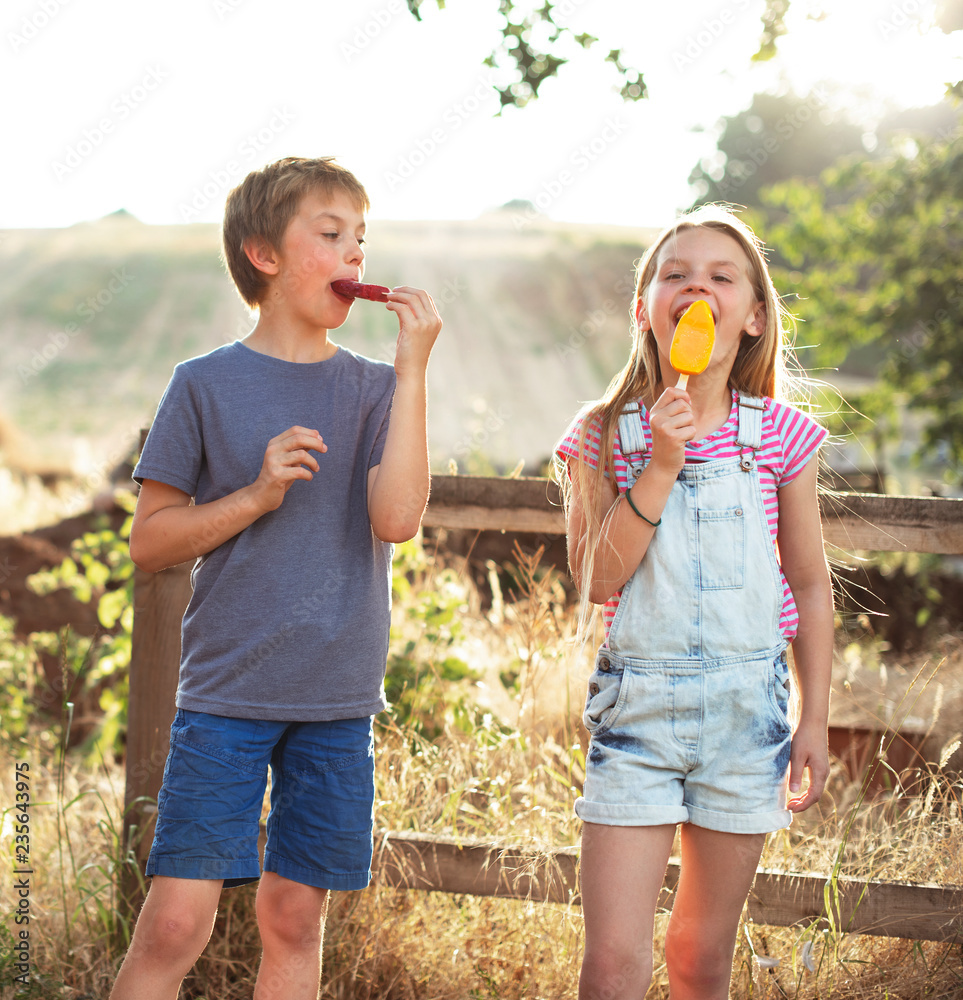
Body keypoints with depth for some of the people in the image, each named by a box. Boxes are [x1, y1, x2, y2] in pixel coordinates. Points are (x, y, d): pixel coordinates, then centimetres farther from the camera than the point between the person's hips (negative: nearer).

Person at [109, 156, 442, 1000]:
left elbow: (397, 517, -11)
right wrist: (256, 495, -14)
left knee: (295, 919, 9)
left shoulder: (374, 389, 6)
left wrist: (412, 368, -12)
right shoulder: (208, 385, 0)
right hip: (225, 691, -2)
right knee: (176, 921, -9)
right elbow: (150, 541, 1)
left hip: (336, 701, 2)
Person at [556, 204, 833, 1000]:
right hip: (638, 700, -1)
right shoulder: (606, 436, -3)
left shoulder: (780, 437, 0)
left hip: (745, 703, 1)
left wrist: (815, 719, 4)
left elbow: (809, 585, 6)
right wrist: (660, 468, -19)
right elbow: (597, 581, -11)